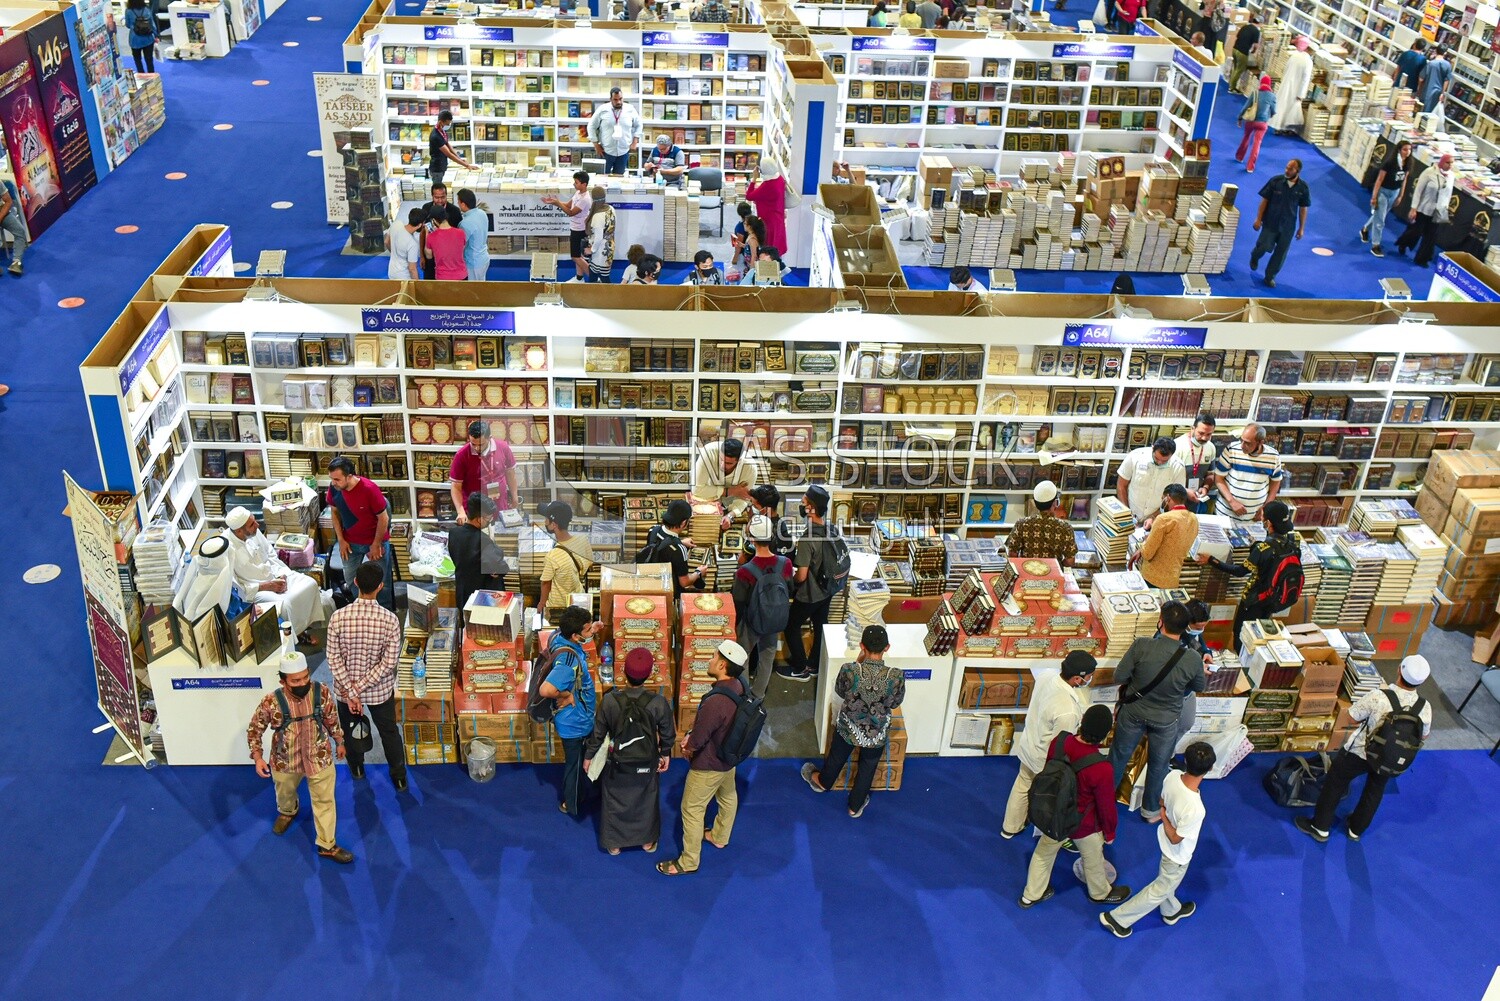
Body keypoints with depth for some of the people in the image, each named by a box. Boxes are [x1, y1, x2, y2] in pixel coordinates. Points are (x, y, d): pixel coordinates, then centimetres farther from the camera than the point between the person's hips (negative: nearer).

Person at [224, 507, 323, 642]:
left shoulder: (254, 532, -7)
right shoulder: (228, 549, -25)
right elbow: (234, 586, -19)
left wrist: (282, 575, -7)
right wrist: (265, 586, -19)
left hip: (274, 575, 6)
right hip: (255, 589, -6)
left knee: (310, 584, -13)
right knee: (284, 604, -29)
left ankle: (306, 625, 0)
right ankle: (296, 633, -1)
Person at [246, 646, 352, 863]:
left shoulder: (322, 692, -22)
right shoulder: (271, 702, -27)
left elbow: (332, 718, -3)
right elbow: (254, 729, -11)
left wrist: (339, 742, 10)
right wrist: (257, 757, -20)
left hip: (319, 758, 0)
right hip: (285, 760, 0)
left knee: (324, 800, 12)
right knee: (285, 793, 30)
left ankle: (327, 845, 31)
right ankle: (287, 812, 65)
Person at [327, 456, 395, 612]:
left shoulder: (369, 489, -30)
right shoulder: (334, 488, -16)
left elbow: (383, 518, -19)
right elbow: (335, 512, 3)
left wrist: (376, 544, -12)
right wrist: (341, 540, 0)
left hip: (376, 540, -4)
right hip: (350, 542, 4)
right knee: (350, 581, 14)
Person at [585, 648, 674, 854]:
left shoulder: (610, 700, -25)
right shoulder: (658, 702, -25)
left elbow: (598, 732, -11)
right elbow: (668, 733, -9)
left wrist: (589, 755, 7)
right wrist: (665, 754, 12)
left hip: (618, 763, 0)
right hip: (647, 763, 0)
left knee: (615, 802, 23)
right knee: (647, 802, 24)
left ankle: (614, 843, 39)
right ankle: (648, 841, 42)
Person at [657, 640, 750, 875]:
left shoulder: (715, 702, -41)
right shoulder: (738, 687, -14)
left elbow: (695, 743, -30)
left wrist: (687, 747, -7)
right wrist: (692, 735, -3)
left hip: (708, 765, -8)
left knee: (692, 810, 11)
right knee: (727, 796, 29)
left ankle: (688, 862, 27)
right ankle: (720, 837, 55)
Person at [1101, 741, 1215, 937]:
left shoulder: (1172, 776, -25)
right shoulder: (1195, 809, -44)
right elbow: (1176, 839, -28)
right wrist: (1164, 818, -15)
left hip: (1165, 841, 7)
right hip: (1177, 855, -7)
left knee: (1167, 880, 33)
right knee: (1160, 890, 19)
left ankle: (1171, 911, 61)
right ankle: (1117, 918, 30)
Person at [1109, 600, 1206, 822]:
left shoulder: (1141, 646, -29)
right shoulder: (1193, 659, -25)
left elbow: (1119, 677, -18)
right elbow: (1199, 687, -4)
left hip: (1133, 712, 0)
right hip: (1166, 720, 0)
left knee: (1119, 755, 24)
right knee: (1158, 765, 24)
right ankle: (1151, 809, 44)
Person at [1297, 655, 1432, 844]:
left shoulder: (1378, 697, -35)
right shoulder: (1425, 708, -22)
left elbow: (1351, 717, -19)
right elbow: (1424, 736, -1)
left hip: (1359, 752, -3)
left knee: (1335, 783, 19)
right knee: (1374, 791, 29)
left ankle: (1320, 827, 31)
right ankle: (1356, 830, 47)